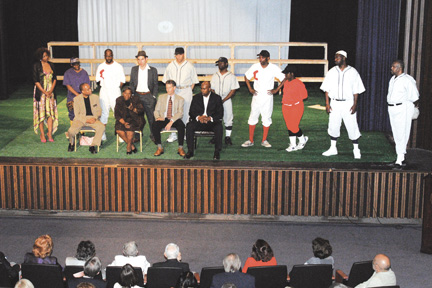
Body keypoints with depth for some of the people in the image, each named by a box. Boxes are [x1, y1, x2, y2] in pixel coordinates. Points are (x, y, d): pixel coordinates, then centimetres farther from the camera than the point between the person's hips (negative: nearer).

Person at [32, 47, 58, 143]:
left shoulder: (51, 65, 8)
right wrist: (44, 92, -12)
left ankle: (50, 134, 2)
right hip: (40, 91, -4)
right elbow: (36, 80, -7)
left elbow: (55, 78, 9)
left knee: (51, 112, -1)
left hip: (50, 91, 4)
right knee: (41, 112, -2)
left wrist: (51, 90, -5)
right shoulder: (36, 66, -4)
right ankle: (42, 135, 5)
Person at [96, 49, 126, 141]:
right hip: (104, 92, 2)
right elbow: (98, 80, 13)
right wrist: (103, 86, -3)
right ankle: (102, 133, 10)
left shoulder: (118, 67, 1)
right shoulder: (100, 67, 8)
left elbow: (122, 81, 4)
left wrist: (117, 88, -4)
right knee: (104, 112, 4)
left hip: (115, 92, -2)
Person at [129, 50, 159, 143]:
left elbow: (155, 85, 4)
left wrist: (154, 96, -4)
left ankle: (153, 135, 8)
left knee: (151, 117, -3)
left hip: (148, 96, -2)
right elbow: (131, 83, 11)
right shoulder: (134, 69, 8)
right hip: (137, 96, 2)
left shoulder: (153, 70, 2)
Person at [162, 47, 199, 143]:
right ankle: (173, 134, 0)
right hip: (173, 91, 1)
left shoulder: (189, 66, 2)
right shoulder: (170, 66, 7)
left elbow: (193, 81, 7)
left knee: (185, 113, 0)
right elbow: (166, 80, 13)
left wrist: (189, 91, 0)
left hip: (186, 91, -1)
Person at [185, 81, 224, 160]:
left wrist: (210, 118, -20)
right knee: (189, 126, -29)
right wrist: (198, 117, -18)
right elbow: (191, 112, 5)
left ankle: (217, 152, -24)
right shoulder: (196, 97, 11)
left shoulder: (217, 98, 6)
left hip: (212, 122, -2)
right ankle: (190, 151, -22)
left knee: (219, 128, -34)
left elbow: (220, 114, -1)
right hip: (198, 121, 2)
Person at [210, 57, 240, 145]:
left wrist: (223, 100, -15)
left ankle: (228, 137, 7)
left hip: (226, 101, -3)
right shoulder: (215, 76, 11)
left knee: (228, 119, 0)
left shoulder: (231, 76, 0)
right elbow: (212, 89, 11)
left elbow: (233, 91, -6)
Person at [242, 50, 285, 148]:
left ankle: (264, 140, 15)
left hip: (268, 97, -1)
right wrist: (250, 89, 3)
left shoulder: (274, 68, -8)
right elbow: (246, 77, 11)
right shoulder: (255, 67, -3)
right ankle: (250, 140, 10)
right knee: (253, 117, 2)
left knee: (266, 119, 5)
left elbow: (284, 79, -3)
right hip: (256, 96, 1)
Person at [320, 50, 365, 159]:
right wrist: (327, 103, -2)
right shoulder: (332, 72, 5)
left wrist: (355, 104, -9)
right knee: (333, 126, 7)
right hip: (335, 103, 3)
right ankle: (333, 148, 21)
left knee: (352, 126, -1)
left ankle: (356, 150, 10)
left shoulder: (352, 72, -2)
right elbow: (327, 89, 6)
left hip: (348, 103, -3)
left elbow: (356, 90, -1)